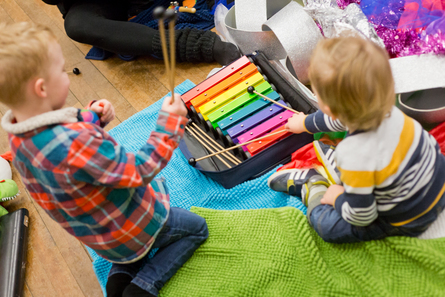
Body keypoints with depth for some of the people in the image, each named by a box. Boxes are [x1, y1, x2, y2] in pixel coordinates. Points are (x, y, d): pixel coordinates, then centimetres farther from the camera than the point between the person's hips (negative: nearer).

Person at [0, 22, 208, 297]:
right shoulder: (74, 145, -41)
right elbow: (140, 170, -32)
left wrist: (92, 118, -9)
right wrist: (170, 122, -25)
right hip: (130, 230, -7)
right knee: (197, 228, 13)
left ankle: (121, 274, 21)